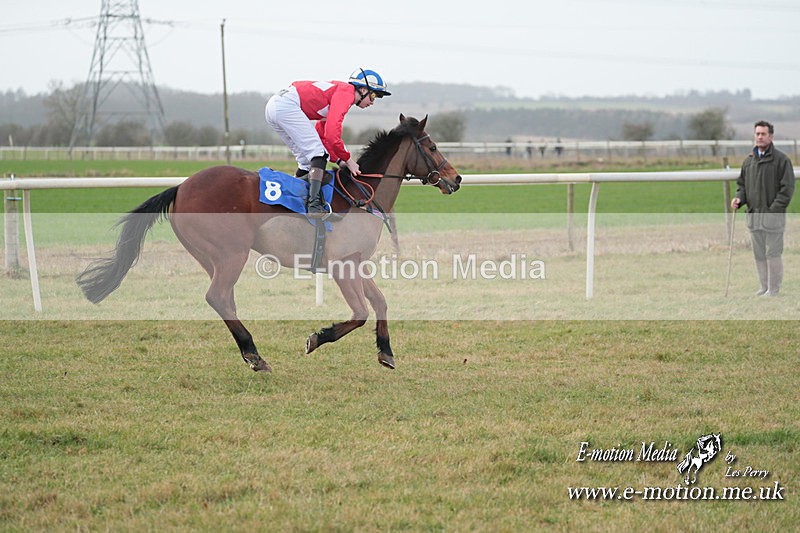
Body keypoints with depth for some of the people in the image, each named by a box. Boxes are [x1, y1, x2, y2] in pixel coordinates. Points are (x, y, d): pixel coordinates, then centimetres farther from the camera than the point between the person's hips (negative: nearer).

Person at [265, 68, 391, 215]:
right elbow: (331, 134, -16)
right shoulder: (346, 92, -6)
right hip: (287, 105, -10)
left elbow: (321, 135, 27)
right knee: (317, 152, -10)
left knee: (307, 159, 16)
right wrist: (348, 159, -5)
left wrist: (339, 160, 16)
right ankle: (314, 204, -21)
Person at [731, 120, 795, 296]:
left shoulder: (781, 159, -5)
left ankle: (773, 290, 2)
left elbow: (787, 188, -8)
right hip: (753, 216, 6)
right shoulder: (748, 161, 13)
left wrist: (774, 209, -15)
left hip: (773, 216, -6)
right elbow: (742, 184, 22)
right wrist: (739, 198, 1)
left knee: (773, 253, -4)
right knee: (759, 254, 9)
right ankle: (764, 287, 17)